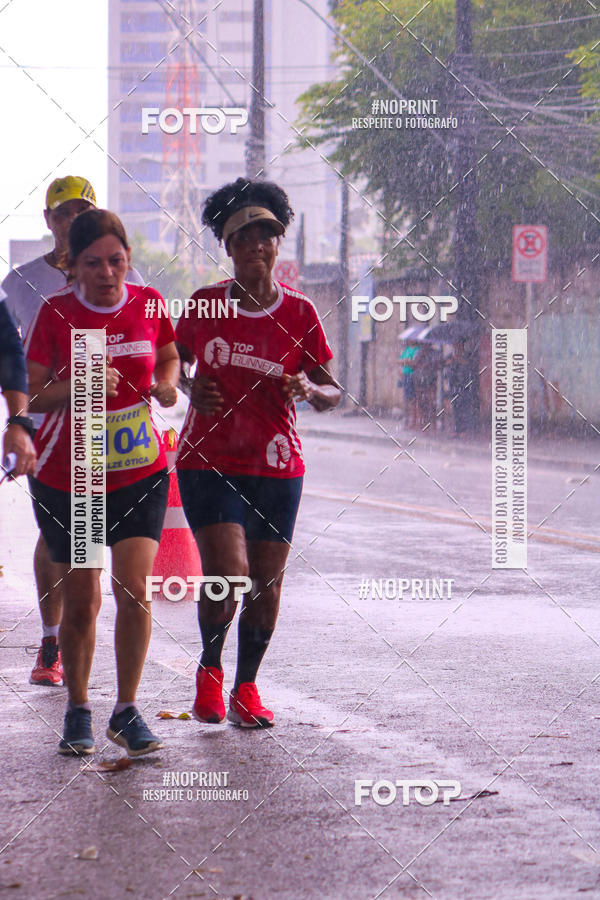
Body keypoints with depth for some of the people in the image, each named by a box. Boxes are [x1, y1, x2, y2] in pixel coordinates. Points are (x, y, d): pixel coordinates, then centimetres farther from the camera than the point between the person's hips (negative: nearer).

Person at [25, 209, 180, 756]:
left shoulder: (147, 303, 0)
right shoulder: (55, 314, -7)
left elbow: (170, 356, 18)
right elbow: (32, 394, -7)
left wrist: (166, 382, -3)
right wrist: (80, 386, -24)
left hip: (141, 472, 1)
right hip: (67, 478, -1)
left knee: (134, 590, -12)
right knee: (80, 602, 4)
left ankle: (127, 712, 1)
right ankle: (78, 711, 23)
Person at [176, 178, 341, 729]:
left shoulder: (299, 313, 2)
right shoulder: (205, 306, 2)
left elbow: (334, 393, 5)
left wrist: (308, 389, -17)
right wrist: (191, 390, -5)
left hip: (277, 466, 1)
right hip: (208, 460, -1)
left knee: (267, 582, 3)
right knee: (229, 574, -16)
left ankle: (246, 689, 23)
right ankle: (210, 669, 11)